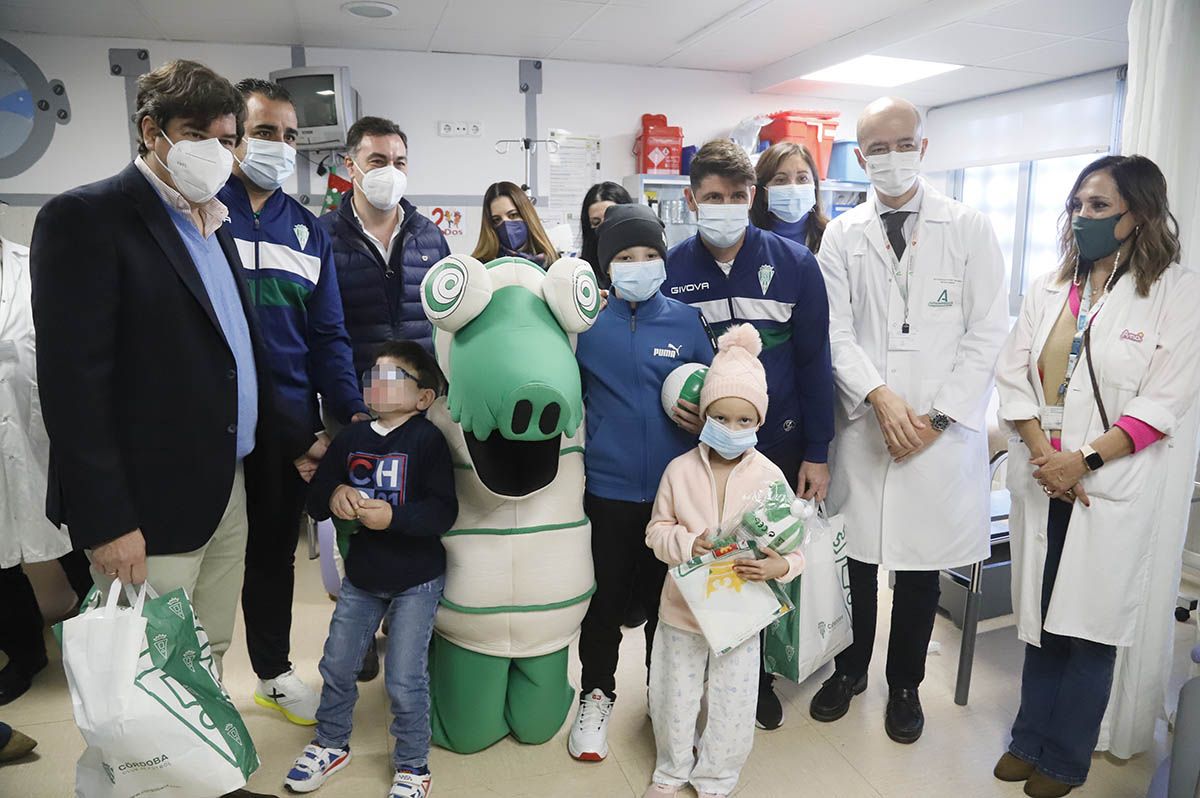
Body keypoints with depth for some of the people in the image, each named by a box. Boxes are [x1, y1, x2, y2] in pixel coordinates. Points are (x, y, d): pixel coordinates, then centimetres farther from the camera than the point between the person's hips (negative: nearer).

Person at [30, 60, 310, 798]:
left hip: (228, 489, 7)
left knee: (207, 665, 18)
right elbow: (73, 379, -16)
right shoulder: (86, 218, -10)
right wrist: (104, 520, -18)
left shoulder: (213, 226, 13)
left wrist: (295, 440, 14)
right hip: (150, 507, -7)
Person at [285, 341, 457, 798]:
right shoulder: (351, 437, 1)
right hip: (361, 575, 6)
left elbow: (444, 511, -22)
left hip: (417, 579, -5)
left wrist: (393, 516, -32)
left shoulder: (427, 440, -16)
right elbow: (315, 498, 3)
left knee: (404, 680, 0)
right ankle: (331, 744, 42)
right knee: (336, 666, 16)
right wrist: (334, 496, -18)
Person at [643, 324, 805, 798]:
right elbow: (657, 530, -2)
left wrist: (779, 566, -28)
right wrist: (686, 543, -21)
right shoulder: (680, 470, -8)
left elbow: (794, 544, -7)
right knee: (674, 700, 17)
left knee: (732, 706, 13)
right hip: (682, 608, 1)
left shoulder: (769, 477, -10)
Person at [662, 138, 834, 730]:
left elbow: (814, 363, -4)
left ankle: (757, 674, 38)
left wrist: (816, 453, -5)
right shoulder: (670, 270, -5)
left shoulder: (795, 264, -6)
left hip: (777, 448, 0)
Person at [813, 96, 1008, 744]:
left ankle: (905, 684, 31)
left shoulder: (970, 229, 3)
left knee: (923, 562, 10)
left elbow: (987, 333, -2)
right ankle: (851, 667, 33)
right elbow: (836, 332, -1)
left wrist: (937, 417, -9)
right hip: (862, 425, 1)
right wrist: (880, 397, -15)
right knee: (857, 555, 10)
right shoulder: (841, 235, 6)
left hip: (942, 432, 0)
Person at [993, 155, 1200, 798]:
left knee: (1089, 624, 6)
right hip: (1040, 477, 4)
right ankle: (1031, 739, 29)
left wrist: (1085, 459, -16)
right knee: (1040, 617, 12)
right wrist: (1042, 454, -9)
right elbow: (1014, 373, 4)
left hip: (1113, 485, -3)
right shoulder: (1049, 289, 10)